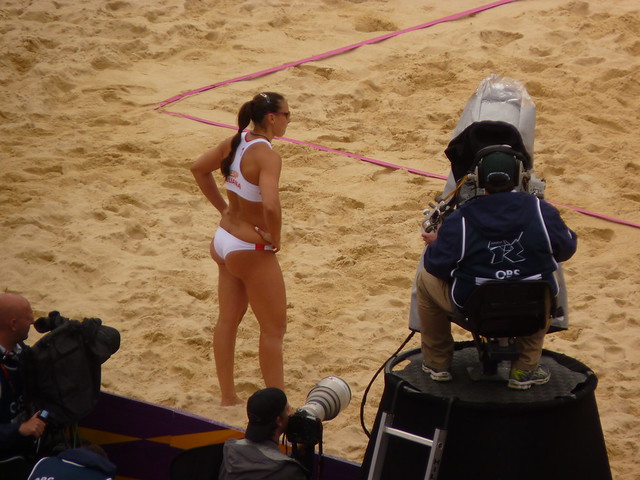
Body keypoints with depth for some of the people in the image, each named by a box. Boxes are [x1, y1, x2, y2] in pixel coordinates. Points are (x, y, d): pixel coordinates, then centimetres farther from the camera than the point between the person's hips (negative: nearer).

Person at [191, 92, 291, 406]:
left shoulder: (236, 141, -1)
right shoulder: (266, 155, -25)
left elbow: (199, 169, 14)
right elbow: (270, 206, -38)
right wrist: (274, 237, -20)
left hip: (224, 240, 8)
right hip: (251, 251, -8)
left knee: (227, 321, 19)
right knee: (274, 329, 5)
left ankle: (227, 397, 30)